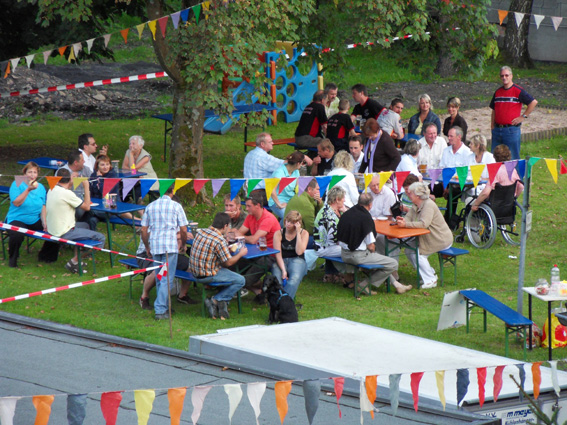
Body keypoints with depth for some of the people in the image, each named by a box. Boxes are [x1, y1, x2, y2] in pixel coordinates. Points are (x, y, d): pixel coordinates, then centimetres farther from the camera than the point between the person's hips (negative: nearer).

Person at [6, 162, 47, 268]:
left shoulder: (41, 187, 9)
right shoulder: (17, 185, -6)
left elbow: (43, 207, 7)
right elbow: (16, 203, -18)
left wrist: (44, 223, -6)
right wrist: (28, 190, -23)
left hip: (36, 220, 5)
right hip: (17, 220, -5)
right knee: (17, 235, -38)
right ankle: (12, 258, -7)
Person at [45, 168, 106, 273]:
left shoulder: (52, 190, 5)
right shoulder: (67, 193, -20)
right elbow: (87, 207, -13)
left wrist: (70, 185, 24)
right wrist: (86, 188, -5)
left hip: (52, 230, 10)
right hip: (64, 233, -10)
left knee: (85, 225, 33)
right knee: (100, 238, -12)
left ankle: (76, 259, 31)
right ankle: (74, 262, -6)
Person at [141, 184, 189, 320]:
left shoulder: (150, 206, 7)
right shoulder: (176, 206, -3)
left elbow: (144, 230, 7)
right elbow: (183, 230, -2)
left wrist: (147, 247, 20)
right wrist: (183, 243, 16)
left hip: (155, 246, 4)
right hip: (171, 246, -4)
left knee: (159, 278, 16)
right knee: (167, 279, -4)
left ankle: (163, 306, 24)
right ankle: (160, 310, -11)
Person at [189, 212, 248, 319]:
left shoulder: (201, 232, 3)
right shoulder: (219, 240, -20)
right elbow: (228, 262, -15)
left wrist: (227, 249, 19)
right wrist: (240, 254, 3)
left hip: (195, 272, 8)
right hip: (207, 276, -8)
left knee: (227, 272, 29)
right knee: (240, 280, 2)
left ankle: (222, 303, 16)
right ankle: (215, 300, 0)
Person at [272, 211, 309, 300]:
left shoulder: (304, 233, 5)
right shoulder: (278, 234, 5)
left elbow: (299, 252, -10)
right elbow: (278, 254, -3)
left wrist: (298, 232, -10)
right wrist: (283, 270, -18)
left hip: (297, 260, -2)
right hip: (281, 262, 2)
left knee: (295, 278, -35)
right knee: (277, 278, -32)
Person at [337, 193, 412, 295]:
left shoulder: (345, 215, 4)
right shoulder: (365, 218, -18)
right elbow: (371, 247, -16)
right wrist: (373, 250, 9)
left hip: (344, 254, 9)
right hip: (358, 256, -9)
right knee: (393, 264, -2)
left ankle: (395, 284, 32)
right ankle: (363, 284, 3)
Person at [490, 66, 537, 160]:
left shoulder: (518, 91, -5)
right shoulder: (497, 92, 13)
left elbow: (533, 102, -7)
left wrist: (523, 116, -8)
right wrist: (492, 127, 12)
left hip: (512, 130, -6)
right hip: (497, 130, 6)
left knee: (512, 159, -2)